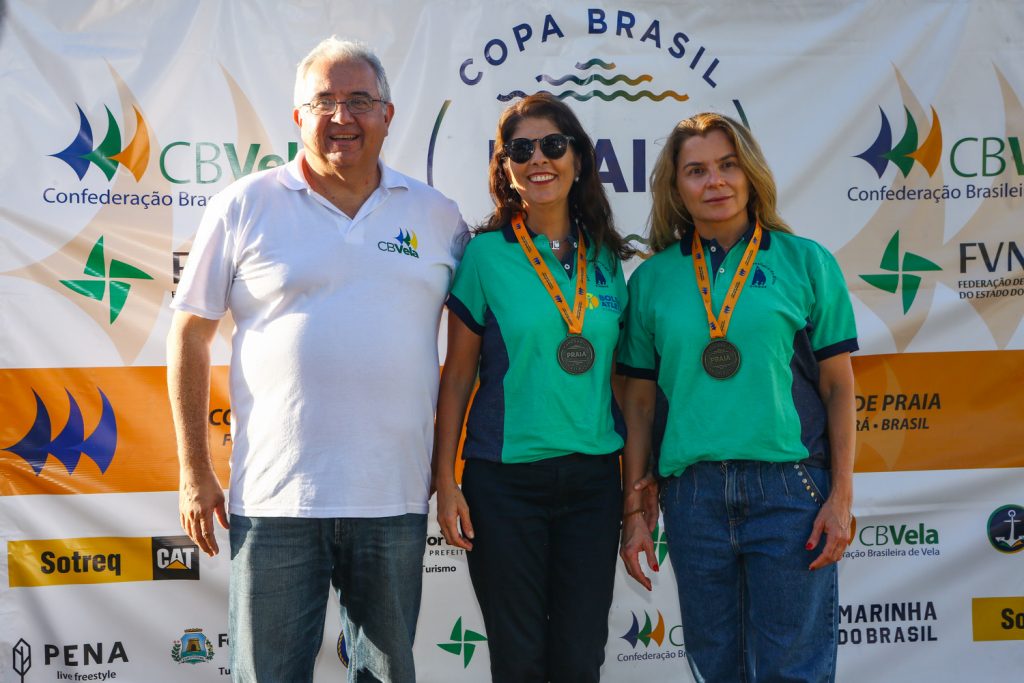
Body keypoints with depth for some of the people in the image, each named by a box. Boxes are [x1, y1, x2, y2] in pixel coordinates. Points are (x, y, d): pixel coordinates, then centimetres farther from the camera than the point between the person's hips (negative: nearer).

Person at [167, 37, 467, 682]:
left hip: (395, 499, 2)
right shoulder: (244, 206, 2)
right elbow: (190, 334, 5)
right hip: (276, 500, -2)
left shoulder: (438, 216, 8)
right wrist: (195, 472, 0)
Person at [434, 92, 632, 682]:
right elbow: (458, 374, -1)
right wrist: (446, 483, -5)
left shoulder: (606, 259, 7)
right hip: (505, 479, -3)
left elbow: (618, 373, 13)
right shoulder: (486, 254, -3)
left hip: (593, 478, 3)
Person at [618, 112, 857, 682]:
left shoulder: (805, 262, 2)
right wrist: (635, 510, 6)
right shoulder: (653, 279, 7)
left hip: (789, 487, -2)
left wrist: (841, 495, -4)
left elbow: (838, 386, 3)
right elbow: (640, 401, 9)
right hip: (693, 494, 2)